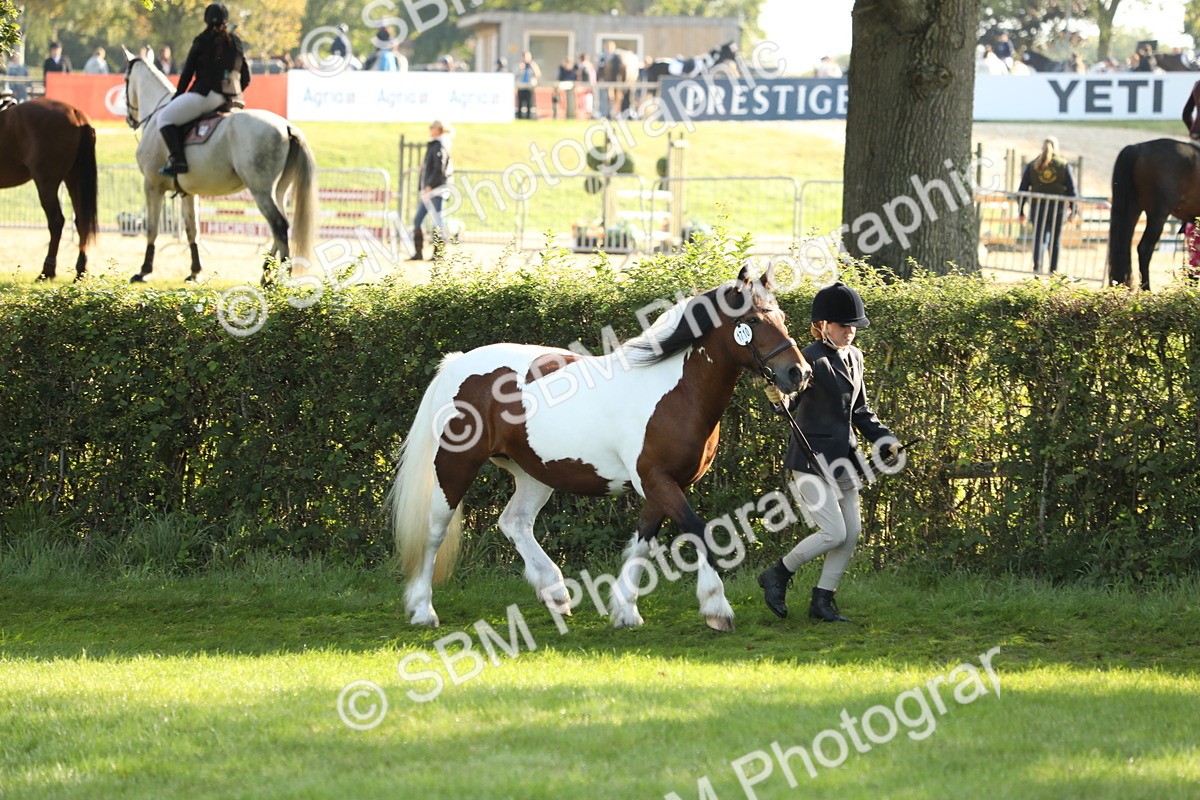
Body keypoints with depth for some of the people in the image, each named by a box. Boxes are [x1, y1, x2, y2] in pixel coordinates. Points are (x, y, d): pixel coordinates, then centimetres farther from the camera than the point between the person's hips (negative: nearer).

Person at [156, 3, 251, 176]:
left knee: (165, 117, 2)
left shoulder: (202, 42, -2)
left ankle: (177, 159, -15)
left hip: (206, 96, -6)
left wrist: (177, 96, 14)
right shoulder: (236, 44, 12)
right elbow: (246, 78, 14)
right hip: (231, 101, 6)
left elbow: (187, 74, 1)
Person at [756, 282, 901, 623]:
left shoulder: (854, 357, 11)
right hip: (812, 459, -9)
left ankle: (822, 600, 16)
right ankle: (777, 575, 7)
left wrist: (884, 441, 12)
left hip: (842, 459, 9)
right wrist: (779, 399, -50)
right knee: (833, 532, -13)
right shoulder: (813, 360, -15)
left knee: (852, 532, 6)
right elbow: (790, 401, -27)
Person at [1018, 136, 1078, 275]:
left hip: (1037, 206, 0)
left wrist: (1021, 211, 9)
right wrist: (1073, 210, 4)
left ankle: (1037, 264, -26)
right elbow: (1071, 189, -1)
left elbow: (1023, 189, 4)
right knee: (1055, 241, 13)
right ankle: (1053, 270, 14)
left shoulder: (1032, 165, 5)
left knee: (1040, 238, -2)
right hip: (1058, 207, 0)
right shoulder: (1064, 165, 2)